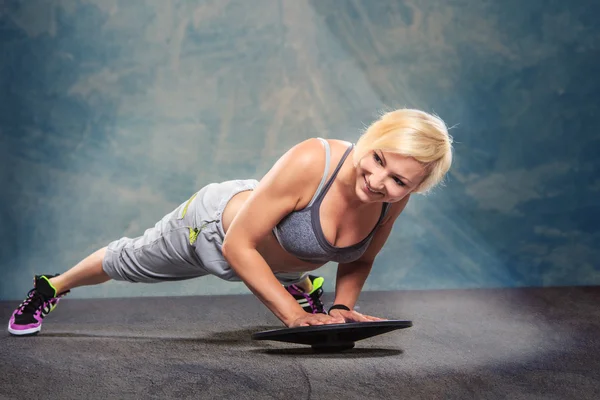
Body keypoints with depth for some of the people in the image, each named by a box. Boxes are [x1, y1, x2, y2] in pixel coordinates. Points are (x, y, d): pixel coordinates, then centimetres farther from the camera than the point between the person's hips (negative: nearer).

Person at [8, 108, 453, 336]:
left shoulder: (395, 196, -28)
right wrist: (293, 314, -37)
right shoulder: (311, 162, -45)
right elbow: (239, 246, -37)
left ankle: (304, 282, 74)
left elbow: (360, 258, -6)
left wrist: (343, 306, -21)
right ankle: (51, 287, 53)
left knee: (297, 279, 39)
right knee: (128, 261, 27)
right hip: (219, 222, -2)